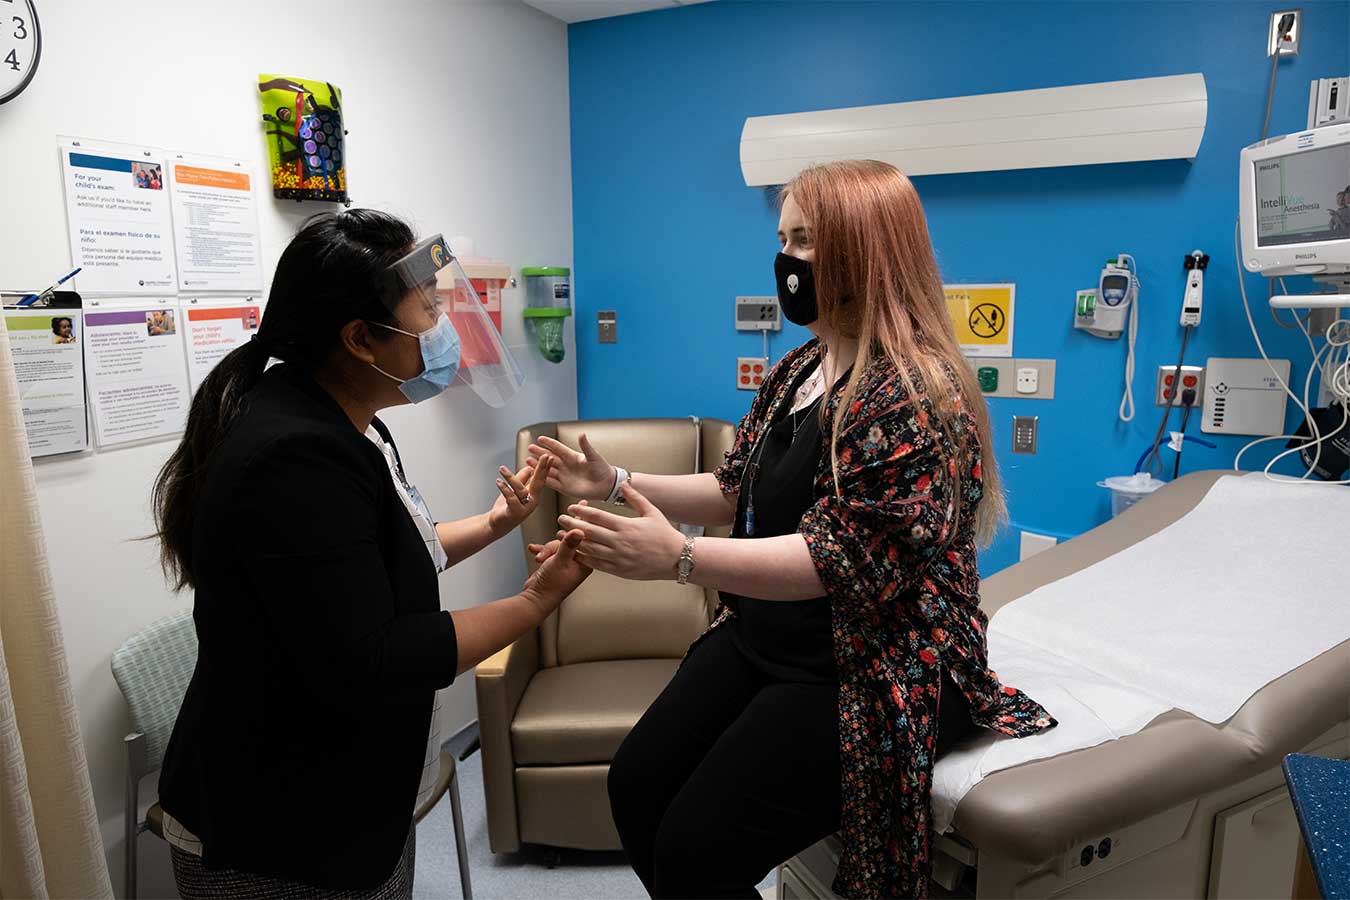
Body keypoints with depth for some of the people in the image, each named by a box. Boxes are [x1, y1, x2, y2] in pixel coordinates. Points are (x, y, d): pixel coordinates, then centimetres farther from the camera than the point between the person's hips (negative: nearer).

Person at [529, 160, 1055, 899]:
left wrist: (677, 559, -35)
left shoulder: (913, 395, -21)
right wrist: (616, 485, 1)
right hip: (763, 640, 9)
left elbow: (845, 560, -27)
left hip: (870, 675, -8)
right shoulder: (800, 367, 8)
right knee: (636, 784, 7)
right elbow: (739, 492, 12)